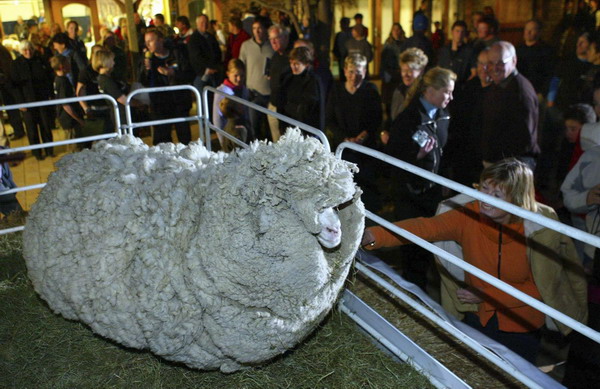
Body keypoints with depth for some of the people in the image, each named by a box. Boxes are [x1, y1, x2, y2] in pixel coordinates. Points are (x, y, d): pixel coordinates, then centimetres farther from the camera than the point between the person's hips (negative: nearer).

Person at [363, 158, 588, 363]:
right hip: (478, 317, 2)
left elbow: (540, 289, -15)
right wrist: (373, 236, -50)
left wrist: (486, 294, -20)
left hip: (521, 326, -2)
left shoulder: (539, 230, -23)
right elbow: (426, 227, -36)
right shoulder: (469, 214, -20)